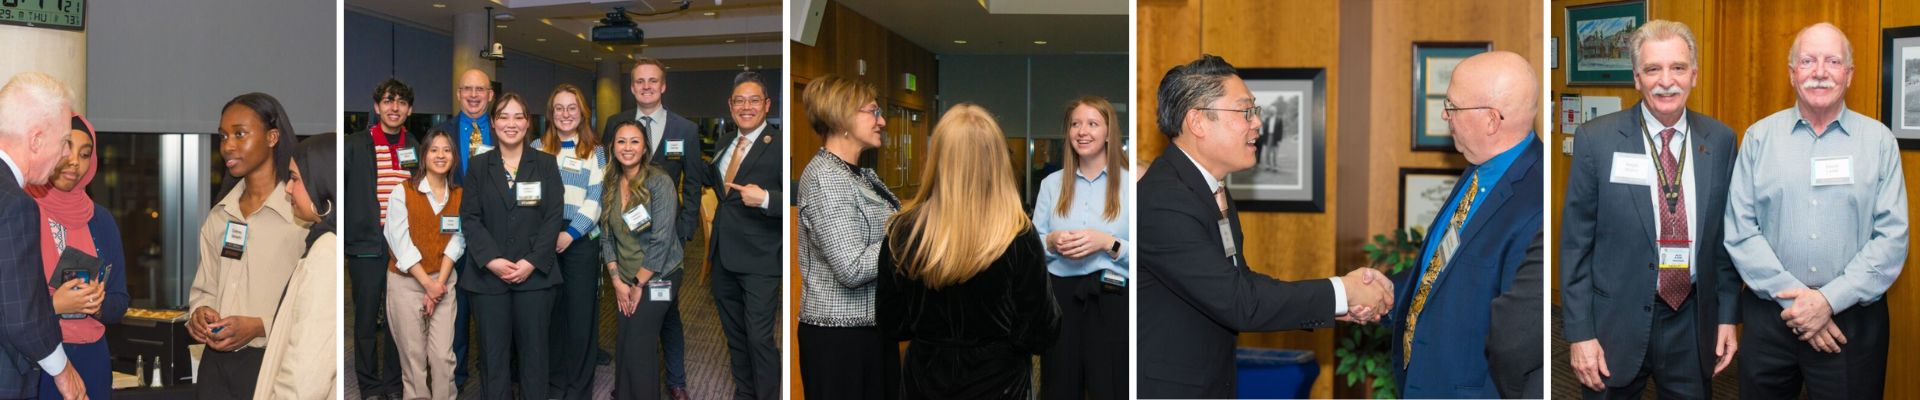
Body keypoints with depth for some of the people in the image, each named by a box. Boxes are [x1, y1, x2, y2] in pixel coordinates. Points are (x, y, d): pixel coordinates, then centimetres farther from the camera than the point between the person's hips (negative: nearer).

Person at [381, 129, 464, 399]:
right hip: (406, 282, -2)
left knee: (443, 355, -2)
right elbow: (401, 243, -10)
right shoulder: (402, 191, -5)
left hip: (443, 282, 2)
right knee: (414, 355, 3)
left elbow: (456, 242, 1)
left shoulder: (459, 196, 6)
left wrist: (440, 282, -10)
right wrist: (427, 283, -12)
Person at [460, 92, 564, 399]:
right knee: (493, 354, 2)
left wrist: (531, 262, -12)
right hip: (488, 275, 1)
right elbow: (470, 218, 2)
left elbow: (553, 217, -1)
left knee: (533, 352, 3)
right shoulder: (479, 166, 9)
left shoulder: (546, 164, 7)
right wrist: (492, 260, -13)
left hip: (534, 274, 0)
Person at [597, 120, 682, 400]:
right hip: (625, 282, 5)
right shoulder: (610, 186, 5)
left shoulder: (660, 183, -13)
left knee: (638, 349, -6)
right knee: (624, 347, 6)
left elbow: (662, 240, -17)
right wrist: (618, 282, -3)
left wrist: (638, 285, -13)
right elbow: (606, 236, 7)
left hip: (656, 279, -5)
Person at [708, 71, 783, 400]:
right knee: (734, 334, 18)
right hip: (723, 256, 8)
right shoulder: (726, 141, 11)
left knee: (760, 338, -4)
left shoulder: (778, 145, -13)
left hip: (759, 260, -8)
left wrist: (765, 199, -29)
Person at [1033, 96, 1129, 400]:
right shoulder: (1052, 184, 10)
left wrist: (1108, 243, -19)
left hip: (1110, 299, -3)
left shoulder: (1128, 184, -2)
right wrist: (1051, 242, -8)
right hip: (1059, 296, 3)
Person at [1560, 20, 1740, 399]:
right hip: (1616, 322, -2)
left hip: (1694, 323, 3)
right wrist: (1580, 333, -9)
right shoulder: (1596, 138, -8)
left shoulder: (1720, 140, 2)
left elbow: (1727, 235, 9)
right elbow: (1575, 243, -7)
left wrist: (1727, 315, 6)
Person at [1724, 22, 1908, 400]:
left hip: (1854, 319, 0)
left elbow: (1892, 237, -4)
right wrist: (1792, 297, -11)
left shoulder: (1879, 140, 2)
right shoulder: (1759, 137, 2)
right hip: (1769, 316, 0)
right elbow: (1739, 231, -3)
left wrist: (1830, 299, -13)